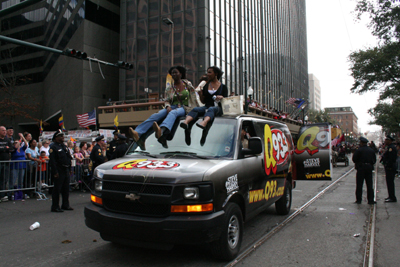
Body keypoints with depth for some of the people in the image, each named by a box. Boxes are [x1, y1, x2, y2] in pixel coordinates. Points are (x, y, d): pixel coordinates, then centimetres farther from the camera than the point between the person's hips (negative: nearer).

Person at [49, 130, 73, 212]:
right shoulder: (53, 147, -9)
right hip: (59, 171, -8)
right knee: (57, 189, -2)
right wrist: (55, 172, -20)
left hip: (66, 170, 8)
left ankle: (65, 205, 23)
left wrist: (69, 169, 15)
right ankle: (55, 207, 6)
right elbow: (52, 161, -16)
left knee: (66, 189, 13)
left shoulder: (64, 146, 17)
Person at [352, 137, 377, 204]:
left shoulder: (359, 150, -9)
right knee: (369, 185, 8)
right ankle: (371, 200, 9)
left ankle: (358, 200, 3)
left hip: (361, 168, -4)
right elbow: (374, 160, 10)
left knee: (359, 185, 2)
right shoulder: (371, 150, 7)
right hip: (369, 168, 4)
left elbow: (354, 159, -9)